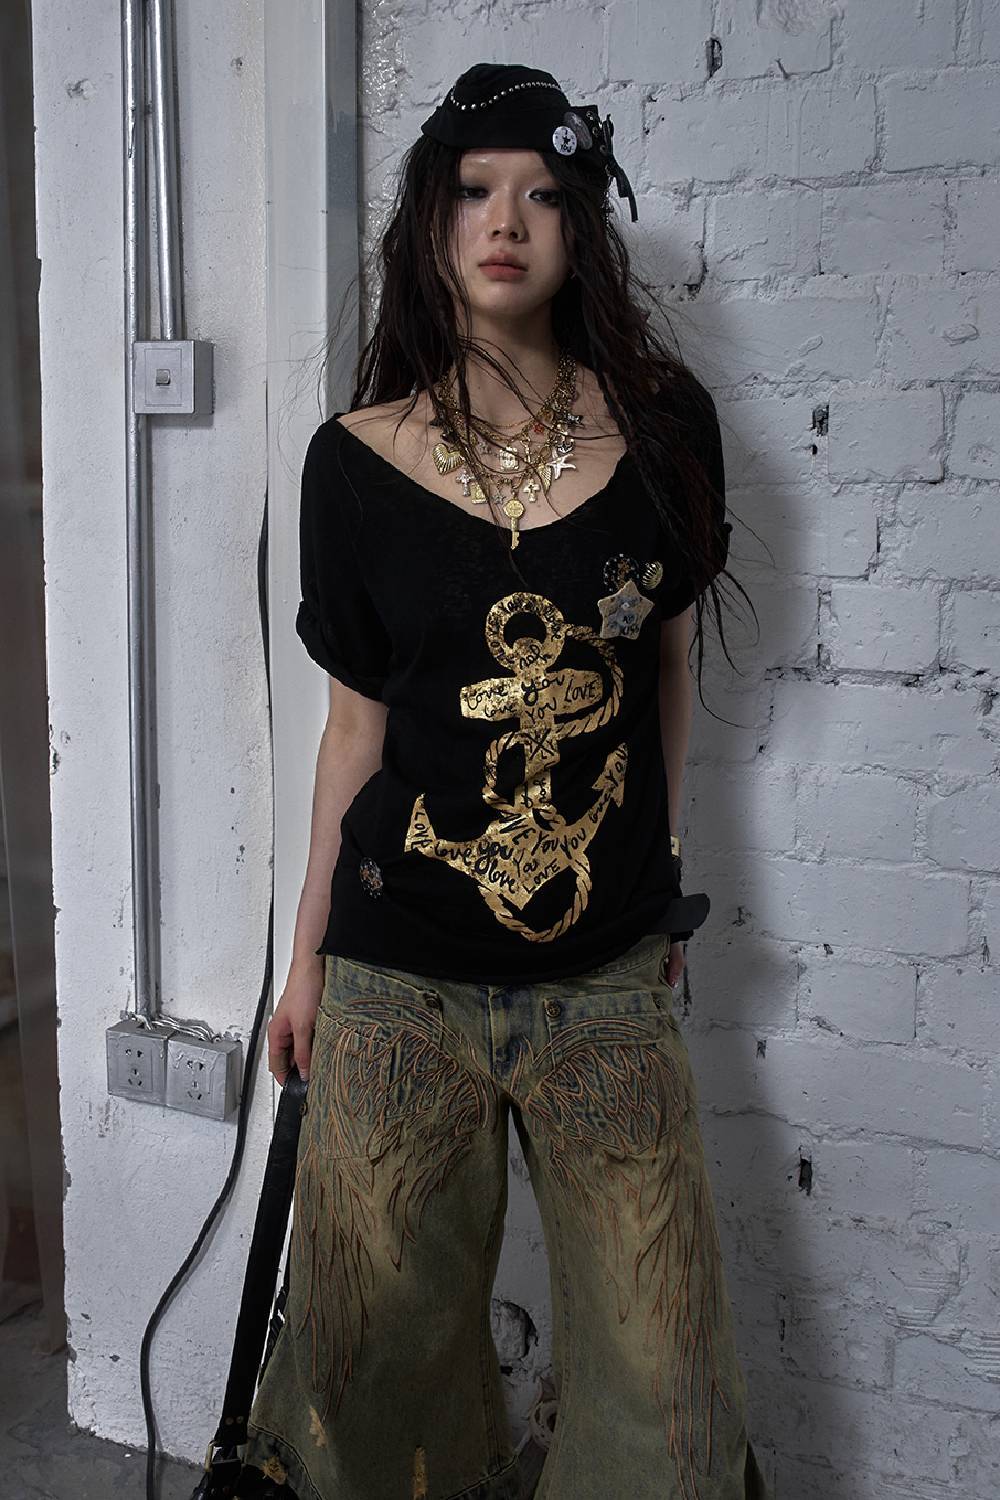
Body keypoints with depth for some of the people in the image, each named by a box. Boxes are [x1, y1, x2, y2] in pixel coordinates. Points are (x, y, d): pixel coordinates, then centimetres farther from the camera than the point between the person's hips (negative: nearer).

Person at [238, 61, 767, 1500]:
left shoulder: (659, 421, -1)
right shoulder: (358, 459, -2)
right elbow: (358, 720, 4)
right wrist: (307, 949, 8)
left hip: (609, 974, 1)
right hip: (400, 978, 0)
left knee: (655, 1352, 9)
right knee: (390, 1323, 15)